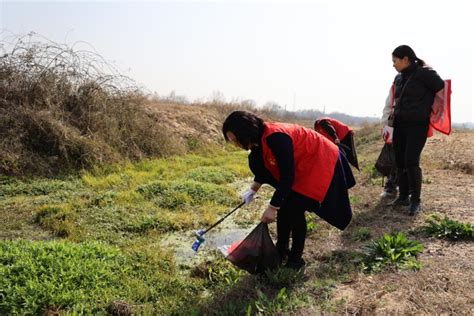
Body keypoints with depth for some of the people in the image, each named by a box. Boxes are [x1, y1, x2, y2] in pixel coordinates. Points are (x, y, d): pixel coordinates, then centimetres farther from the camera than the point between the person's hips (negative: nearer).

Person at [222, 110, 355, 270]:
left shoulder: (276, 138, -35)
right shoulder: (259, 138, -7)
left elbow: (287, 177, -31)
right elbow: (263, 167, 11)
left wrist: (272, 207, -25)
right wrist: (253, 189, 5)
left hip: (319, 163, -9)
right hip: (301, 166, 9)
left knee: (295, 211, -10)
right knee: (283, 207, 6)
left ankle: (296, 259, 6)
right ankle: (281, 252, 21)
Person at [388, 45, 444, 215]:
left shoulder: (424, 73, -9)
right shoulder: (398, 78, 12)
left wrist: (433, 112, -1)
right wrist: (395, 113, 14)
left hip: (417, 125, -7)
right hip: (399, 124, 7)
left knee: (411, 161, -12)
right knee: (400, 162, 7)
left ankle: (415, 201, -1)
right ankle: (403, 196, 19)